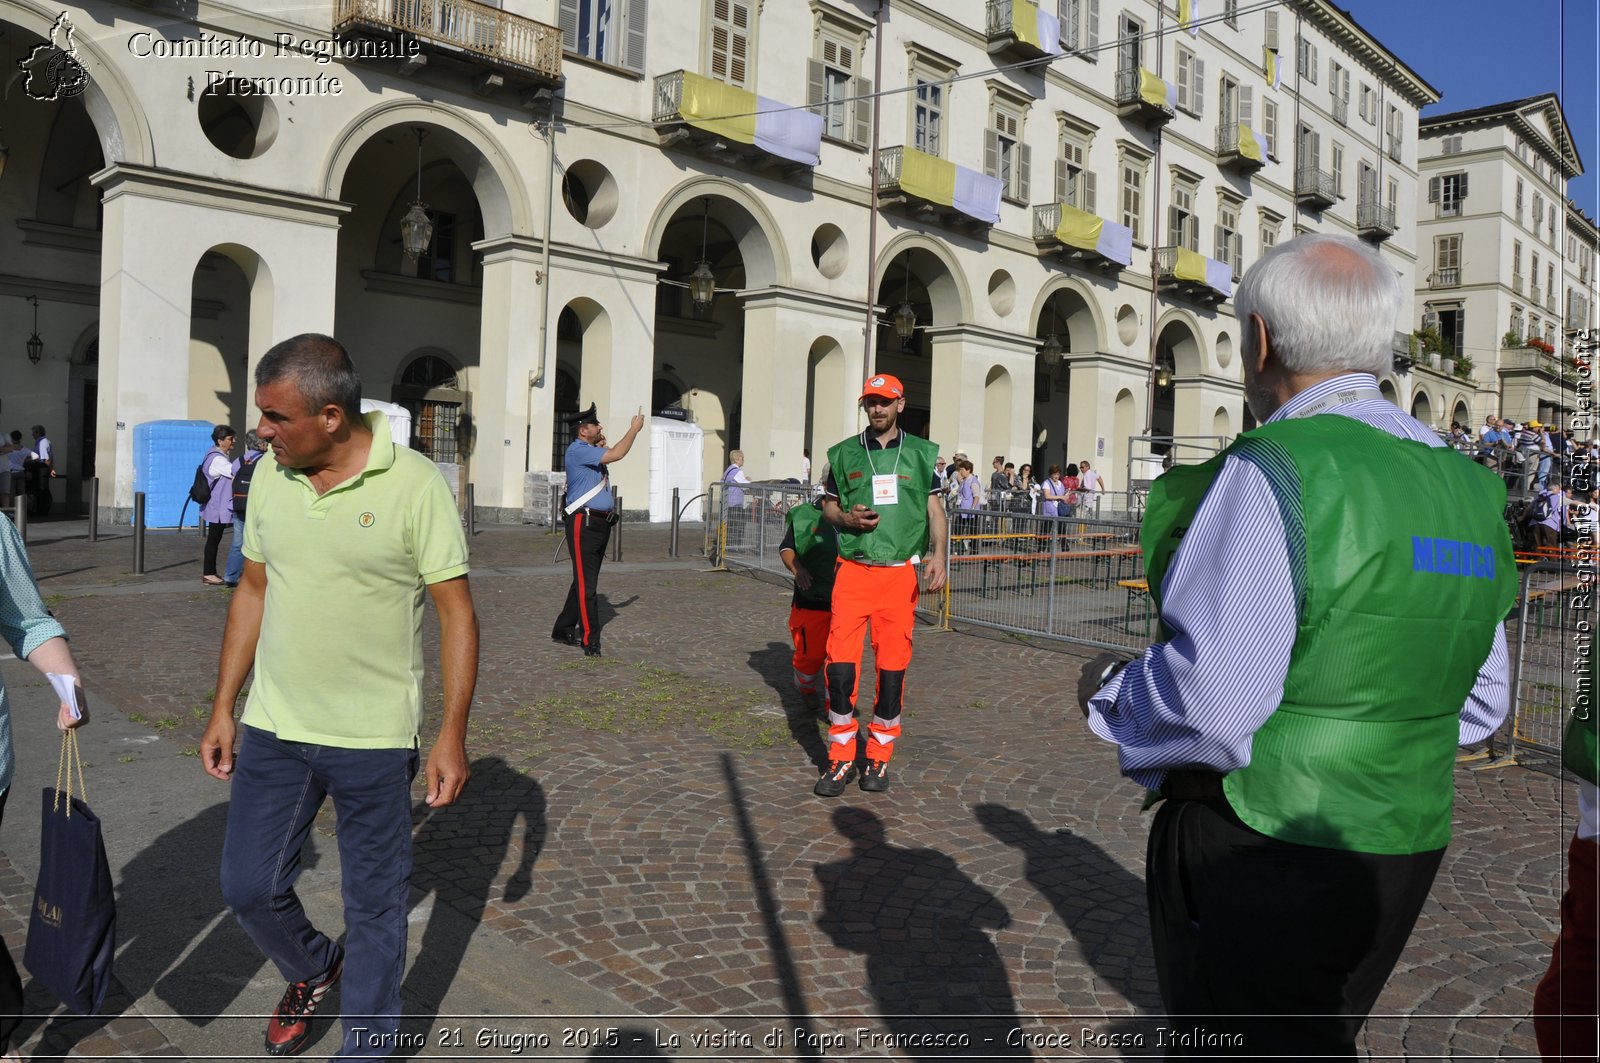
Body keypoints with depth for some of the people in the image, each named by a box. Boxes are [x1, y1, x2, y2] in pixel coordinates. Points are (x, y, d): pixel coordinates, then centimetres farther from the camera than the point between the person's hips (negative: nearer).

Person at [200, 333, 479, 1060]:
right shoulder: (270, 478, 1)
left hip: (374, 740, -5)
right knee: (248, 886, 15)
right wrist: (223, 708, 10)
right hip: (272, 728, 5)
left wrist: (452, 735, -14)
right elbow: (252, 592, 10)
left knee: (375, 906, 10)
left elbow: (456, 611, -12)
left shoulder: (415, 485, -15)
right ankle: (313, 969, 46)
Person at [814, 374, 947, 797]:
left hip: (900, 572, 0)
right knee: (840, 662, -6)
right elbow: (829, 504, 15)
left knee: (892, 666, 3)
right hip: (853, 569, 0)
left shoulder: (921, 453, 8)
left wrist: (938, 553, -8)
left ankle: (879, 757, 17)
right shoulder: (844, 453, 8)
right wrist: (847, 517, -8)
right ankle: (841, 758, 8)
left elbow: (934, 507, 8)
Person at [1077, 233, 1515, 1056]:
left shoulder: (1272, 474, -20)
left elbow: (1211, 705, -26)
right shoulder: (1465, 487, 5)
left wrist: (1107, 693, -8)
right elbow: (1481, 702, 11)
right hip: (1406, 850, 9)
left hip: (1261, 855, -8)